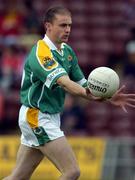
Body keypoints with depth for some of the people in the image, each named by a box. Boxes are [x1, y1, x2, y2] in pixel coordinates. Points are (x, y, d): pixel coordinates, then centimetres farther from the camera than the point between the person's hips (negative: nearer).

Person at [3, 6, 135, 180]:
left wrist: (108, 97, -7)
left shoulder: (67, 51, 9)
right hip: (37, 118, -9)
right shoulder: (40, 52, -19)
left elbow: (80, 83, 9)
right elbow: (63, 82, -34)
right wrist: (87, 94, -53)